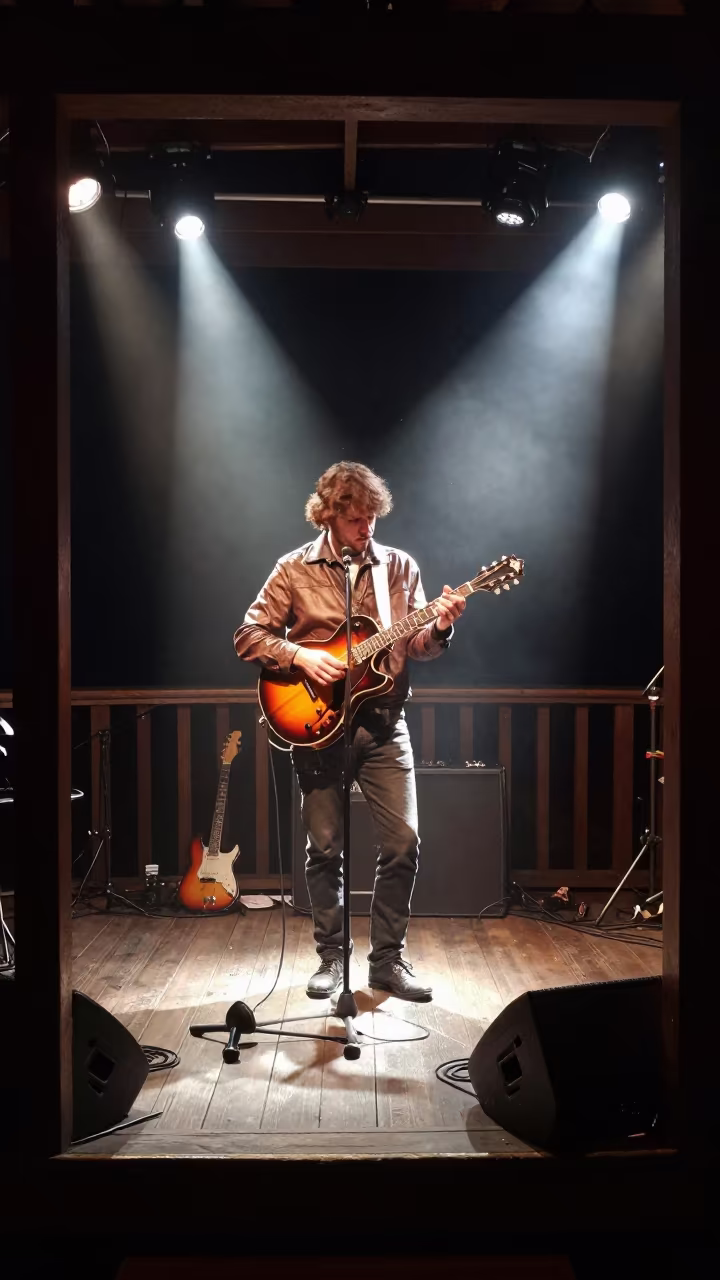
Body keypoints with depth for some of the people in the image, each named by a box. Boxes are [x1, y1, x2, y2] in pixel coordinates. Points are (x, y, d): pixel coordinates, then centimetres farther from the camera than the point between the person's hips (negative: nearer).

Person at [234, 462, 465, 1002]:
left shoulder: (401, 566, 7)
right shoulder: (295, 569, 2)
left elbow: (416, 646, 5)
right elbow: (249, 635, 0)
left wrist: (439, 628, -16)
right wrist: (301, 656, -14)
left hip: (383, 723, 1)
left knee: (404, 841, -4)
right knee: (325, 847, 5)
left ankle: (388, 958, 12)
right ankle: (332, 956, 21)